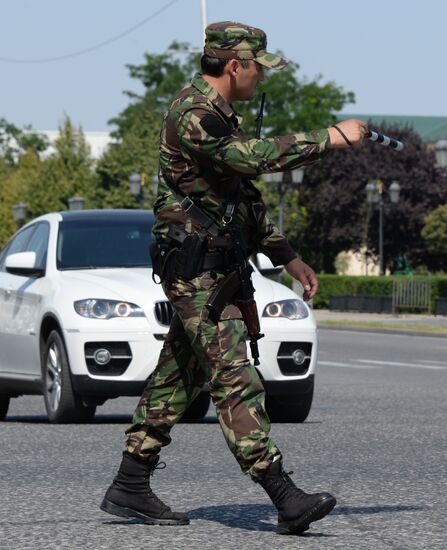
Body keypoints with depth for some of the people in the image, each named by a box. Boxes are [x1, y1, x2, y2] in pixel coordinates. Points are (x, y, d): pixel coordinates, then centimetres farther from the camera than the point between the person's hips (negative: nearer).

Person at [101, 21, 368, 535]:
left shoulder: (218, 114, 19)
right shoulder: (193, 112, -15)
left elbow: (246, 195, 25)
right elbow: (253, 157, -31)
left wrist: (288, 257, 21)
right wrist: (330, 138, -27)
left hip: (216, 269, 11)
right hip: (194, 267, -11)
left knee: (177, 378, 13)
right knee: (236, 380, -14)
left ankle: (130, 489, 19)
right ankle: (286, 499, -19)